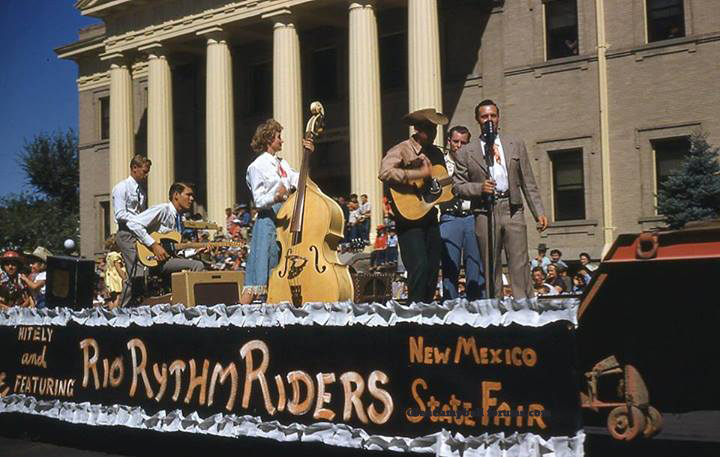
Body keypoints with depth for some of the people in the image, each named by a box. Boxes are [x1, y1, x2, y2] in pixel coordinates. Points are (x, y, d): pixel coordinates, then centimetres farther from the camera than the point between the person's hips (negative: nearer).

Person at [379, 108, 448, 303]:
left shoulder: (436, 153, 16)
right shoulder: (402, 150, -7)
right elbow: (385, 173, -26)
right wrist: (419, 174, -25)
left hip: (430, 218, 7)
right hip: (409, 219, -7)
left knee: (433, 269, 8)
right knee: (419, 266, -17)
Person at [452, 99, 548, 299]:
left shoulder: (515, 144, 13)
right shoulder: (466, 152, 7)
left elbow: (528, 182, 13)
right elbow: (457, 186, 7)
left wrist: (539, 212, 6)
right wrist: (479, 188, -12)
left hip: (513, 209, 1)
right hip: (485, 212, -1)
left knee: (520, 264, -5)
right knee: (490, 268, 2)